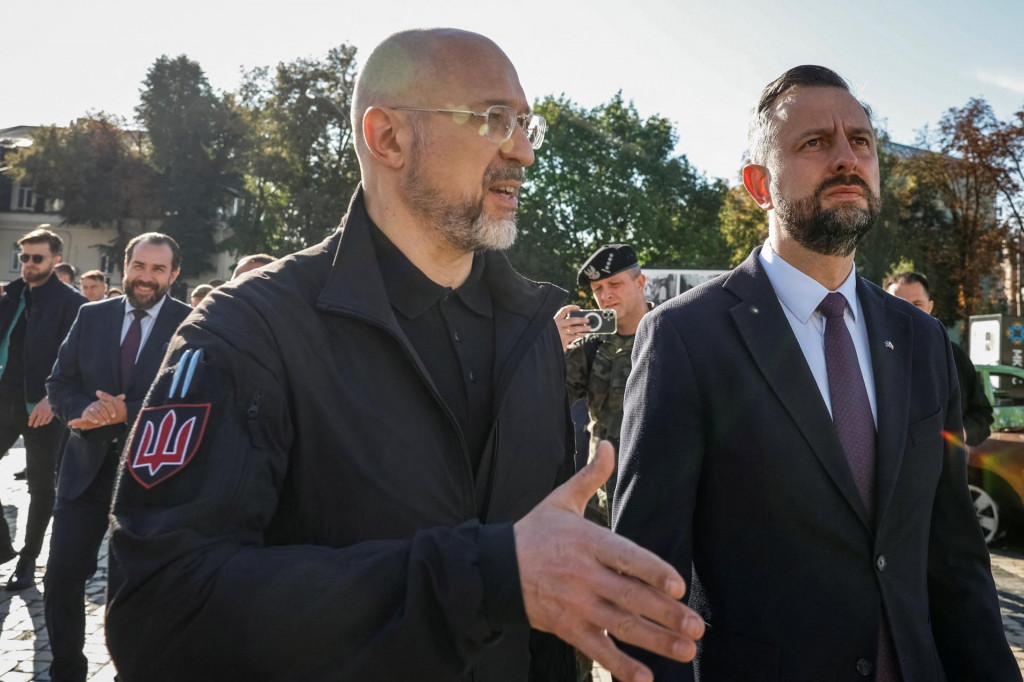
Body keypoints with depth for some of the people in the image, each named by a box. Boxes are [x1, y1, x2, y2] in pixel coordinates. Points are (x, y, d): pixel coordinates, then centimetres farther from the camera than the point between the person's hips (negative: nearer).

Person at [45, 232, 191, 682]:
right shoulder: (91, 316, 3)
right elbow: (59, 385, 4)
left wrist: (128, 413, -24)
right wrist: (85, 410, -18)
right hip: (87, 467, 3)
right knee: (61, 577, 4)